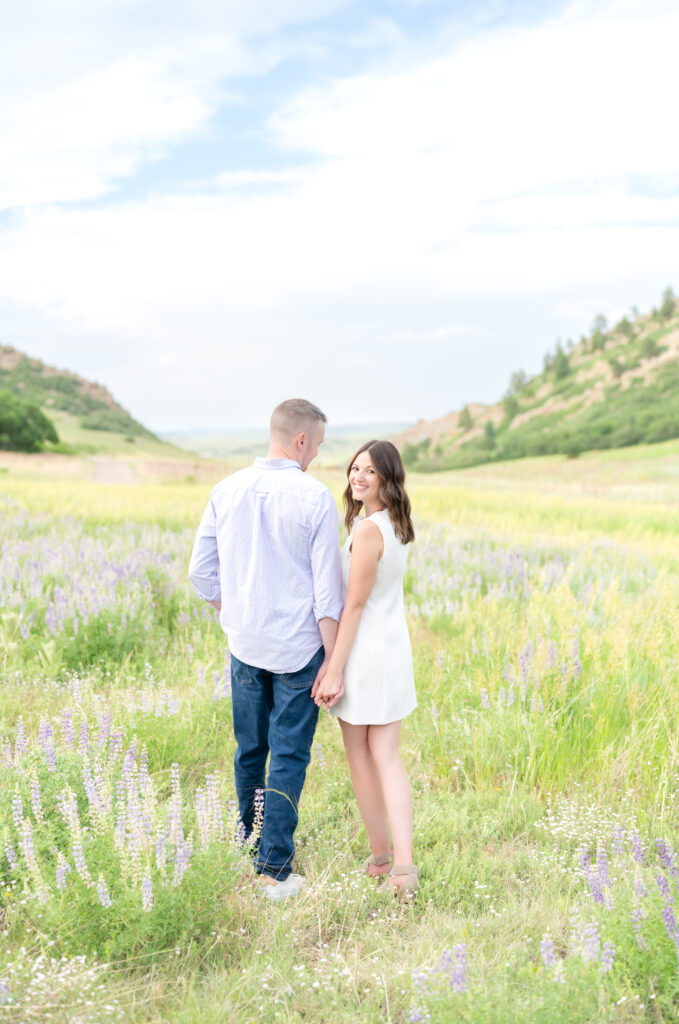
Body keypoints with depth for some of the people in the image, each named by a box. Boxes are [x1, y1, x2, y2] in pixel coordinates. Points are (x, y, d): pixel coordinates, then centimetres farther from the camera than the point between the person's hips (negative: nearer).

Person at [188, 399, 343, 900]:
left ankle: (247, 852, 33)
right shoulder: (315, 497, -14)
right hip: (298, 649, -4)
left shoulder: (228, 490, -1)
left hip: (245, 646, 5)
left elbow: (202, 570, 5)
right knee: (288, 757, 4)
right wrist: (331, 660, -7)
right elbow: (327, 590, -13)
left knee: (249, 751, 18)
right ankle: (274, 870, 6)